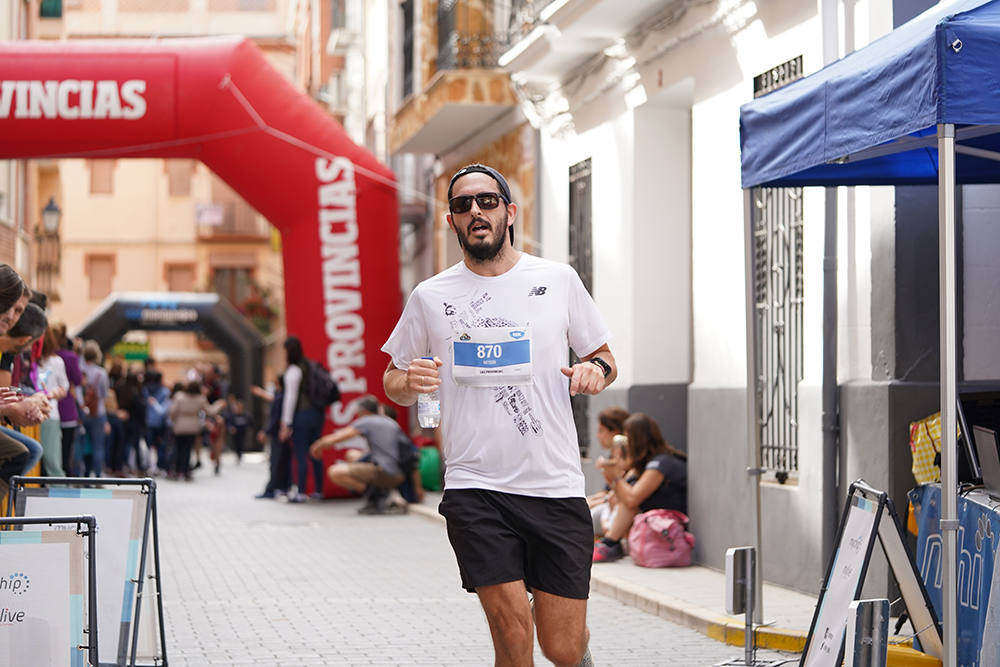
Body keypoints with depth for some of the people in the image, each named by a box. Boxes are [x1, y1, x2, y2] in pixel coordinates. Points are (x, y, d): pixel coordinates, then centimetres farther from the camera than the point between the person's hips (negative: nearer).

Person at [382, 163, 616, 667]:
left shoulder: (558, 280, 7)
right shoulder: (430, 298, 5)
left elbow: (604, 357, 17)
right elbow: (393, 381, 15)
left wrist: (596, 370, -7)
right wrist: (408, 383, -9)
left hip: (556, 487, 1)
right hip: (475, 489, -1)